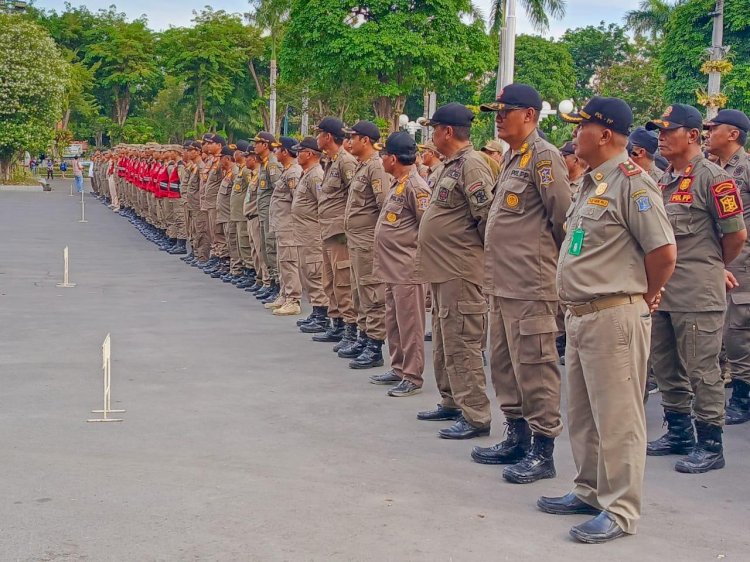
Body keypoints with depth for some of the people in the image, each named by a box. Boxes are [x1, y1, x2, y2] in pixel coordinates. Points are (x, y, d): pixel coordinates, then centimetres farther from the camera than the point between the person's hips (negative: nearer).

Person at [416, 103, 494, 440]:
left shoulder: (471, 165, -15)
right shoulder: (451, 166, 16)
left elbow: (488, 217, -20)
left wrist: (480, 249, -8)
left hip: (460, 272, -11)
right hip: (442, 271, 11)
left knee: (461, 345, -8)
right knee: (444, 343, 19)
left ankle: (475, 416, -2)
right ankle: (451, 403, 31)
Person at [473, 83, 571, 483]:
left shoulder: (543, 157, -12)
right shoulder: (510, 158, 17)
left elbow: (565, 217, -14)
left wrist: (557, 262, -1)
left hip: (530, 284, -10)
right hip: (501, 282, 10)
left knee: (533, 366, -4)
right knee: (503, 363, 16)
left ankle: (543, 451, 4)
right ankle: (517, 437, 28)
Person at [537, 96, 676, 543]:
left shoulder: (631, 181, -14)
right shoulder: (592, 183, 15)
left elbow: (663, 252, -18)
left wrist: (643, 298, -5)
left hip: (614, 317, -10)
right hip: (580, 314, 10)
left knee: (617, 417, -3)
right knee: (583, 413, 18)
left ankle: (621, 510, 5)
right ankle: (590, 490, 31)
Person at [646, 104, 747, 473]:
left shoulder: (713, 179, -10)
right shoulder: (662, 180, 13)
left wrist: (712, 269, 5)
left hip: (697, 295, -8)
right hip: (660, 290, 8)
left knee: (702, 371, -2)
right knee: (666, 367, 16)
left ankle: (710, 444, 8)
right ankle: (678, 432, 30)